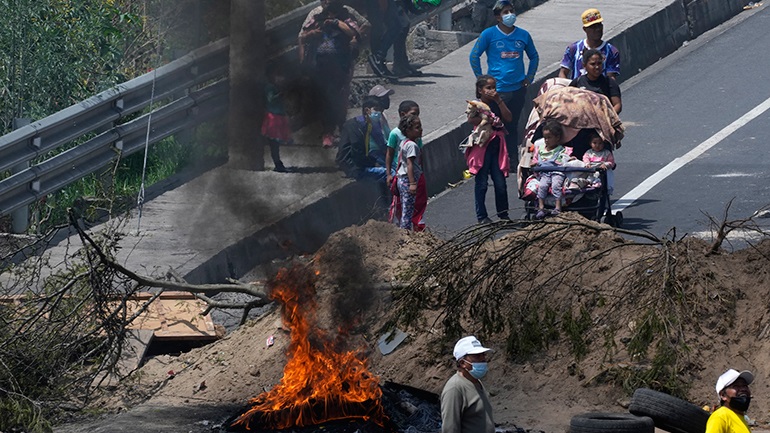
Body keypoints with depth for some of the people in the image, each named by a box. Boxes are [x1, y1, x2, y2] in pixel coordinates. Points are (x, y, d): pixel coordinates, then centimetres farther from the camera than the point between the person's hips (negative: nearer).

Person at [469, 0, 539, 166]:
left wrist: (529, 78, 10)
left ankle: (513, 161, 17)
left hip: (518, 89, 3)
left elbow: (534, 57, 19)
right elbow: (474, 56, 0)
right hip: (496, 90, -3)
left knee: (512, 127, 10)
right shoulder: (489, 34, -4)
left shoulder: (523, 35, 6)